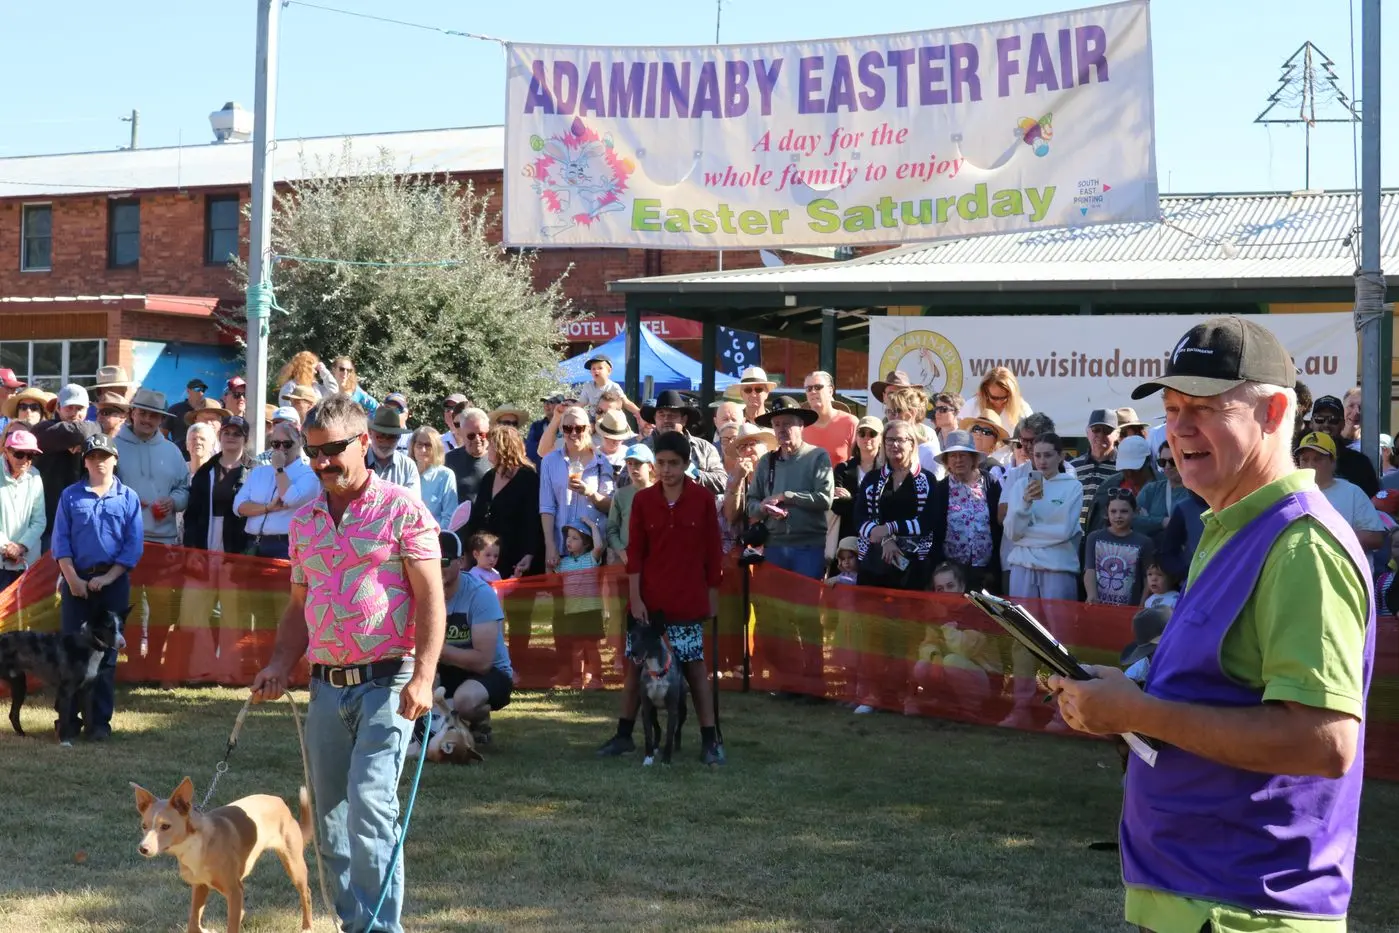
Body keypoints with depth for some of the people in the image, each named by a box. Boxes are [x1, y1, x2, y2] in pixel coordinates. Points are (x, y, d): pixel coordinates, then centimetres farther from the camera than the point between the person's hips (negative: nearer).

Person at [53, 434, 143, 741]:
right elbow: (60, 541, 1)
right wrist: (72, 578, -10)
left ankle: (99, 721, 6)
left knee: (106, 650, 2)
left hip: (114, 581, 0)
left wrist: (108, 577, -10)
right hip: (76, 580, 0)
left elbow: (134, 544, -1)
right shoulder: (70, 496, 5)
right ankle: (67, 717, 6)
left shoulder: (128, 498, 4)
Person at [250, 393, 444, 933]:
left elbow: (431, 599, -9)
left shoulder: (402, 510, -4)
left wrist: (422, 677, -18)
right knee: (330, 821, 9)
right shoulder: (304, 521, 14)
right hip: (325, 687, 6)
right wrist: (281, 665, 4)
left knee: (370, 805, -17)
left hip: (386, 684, -6)